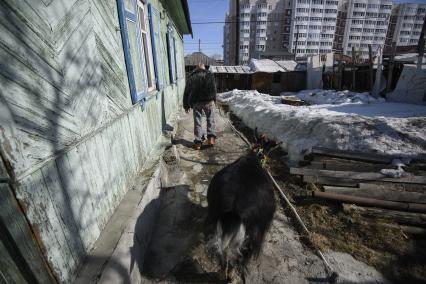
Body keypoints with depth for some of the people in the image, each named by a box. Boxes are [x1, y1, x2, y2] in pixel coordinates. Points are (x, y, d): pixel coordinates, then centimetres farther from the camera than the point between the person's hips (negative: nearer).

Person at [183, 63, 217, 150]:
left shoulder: (190, 77, 16)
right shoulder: (209, 74, 8)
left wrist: (186, 105, 19)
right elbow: (212, 87, -8)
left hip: (195, 102, 2)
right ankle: (211, 137, -2)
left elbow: (186, 92, 15)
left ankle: (198, 142, 9)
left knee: (197, 121, 7)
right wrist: (213, 99, -9)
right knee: (210, 119, 10)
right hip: (208, 100, -2)